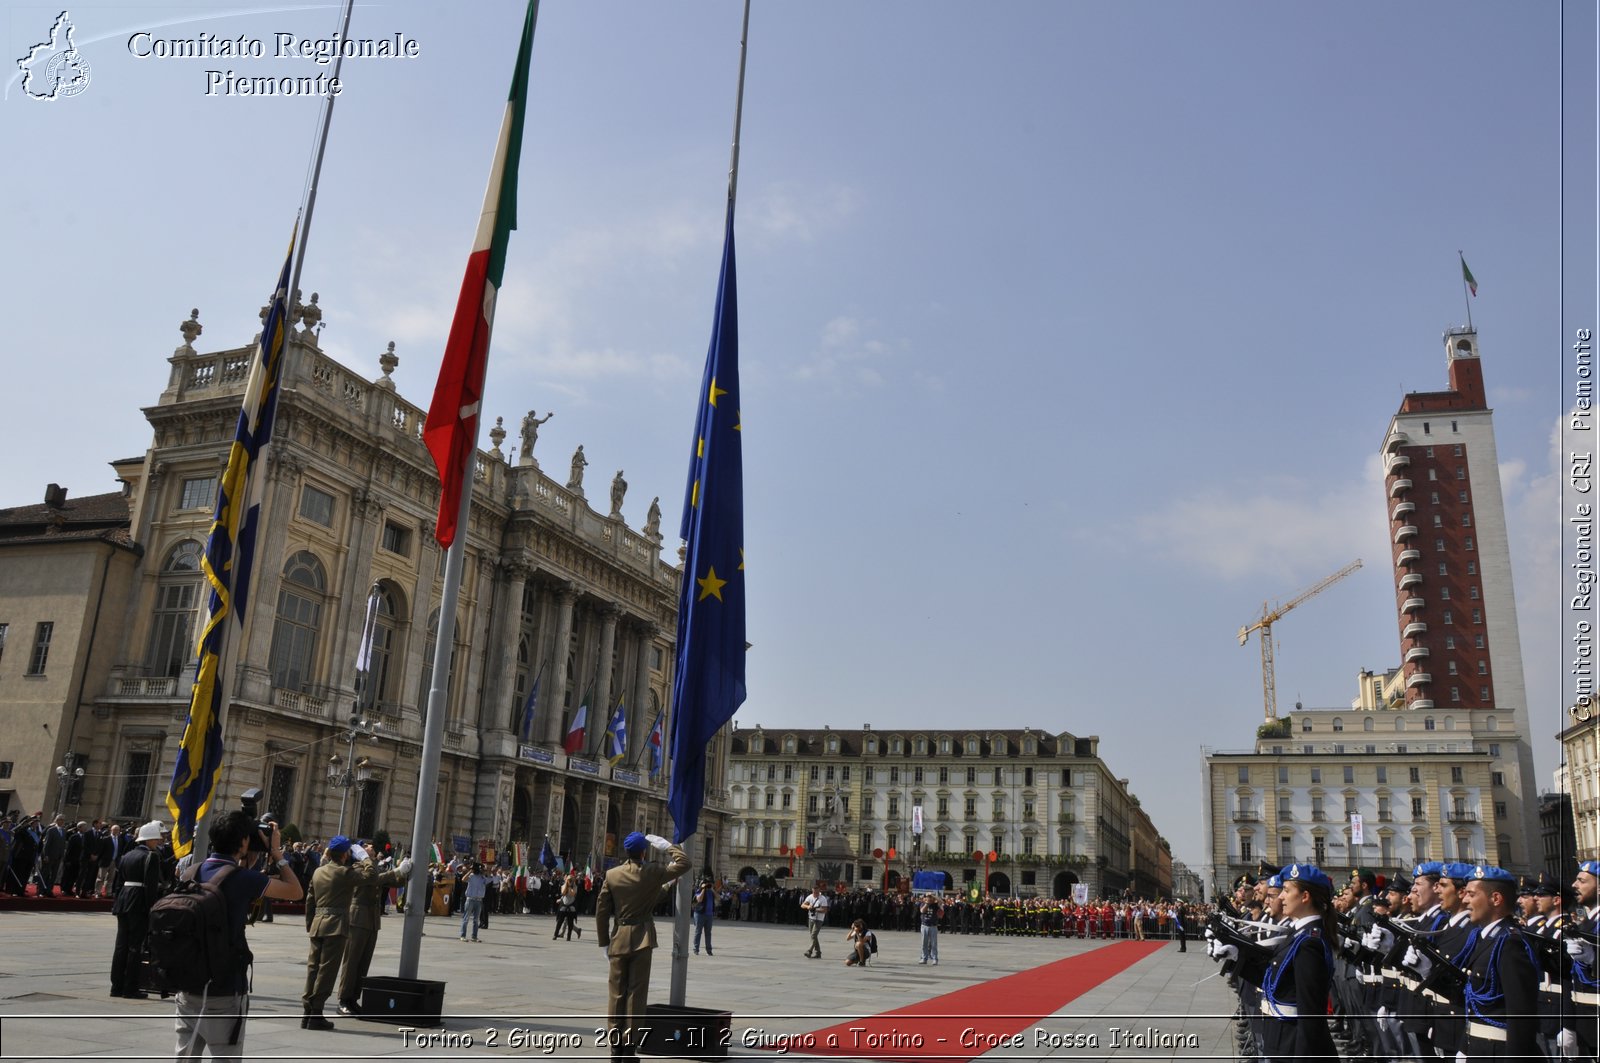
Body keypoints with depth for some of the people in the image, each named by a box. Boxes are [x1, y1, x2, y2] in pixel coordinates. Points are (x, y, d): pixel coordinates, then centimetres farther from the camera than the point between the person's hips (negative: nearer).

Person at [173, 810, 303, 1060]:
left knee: (186, 1058, 15)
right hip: (225, 992, -7)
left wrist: (243, 862, 18)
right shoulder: (243, 878, -18)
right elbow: (295, 892, -7)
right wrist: (277, 855, 1)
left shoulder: (192, 872, 2)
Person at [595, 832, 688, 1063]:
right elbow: (683, 863, 0)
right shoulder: (652, 873, -7)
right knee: (636, 993, 2)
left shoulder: (612, 875, 0)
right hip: (642, 940, -2)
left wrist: (604, 942, 10)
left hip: (618, 940, 2)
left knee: (617, 993, 10)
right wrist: (664, 845, 5)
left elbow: (601, 911, 2)